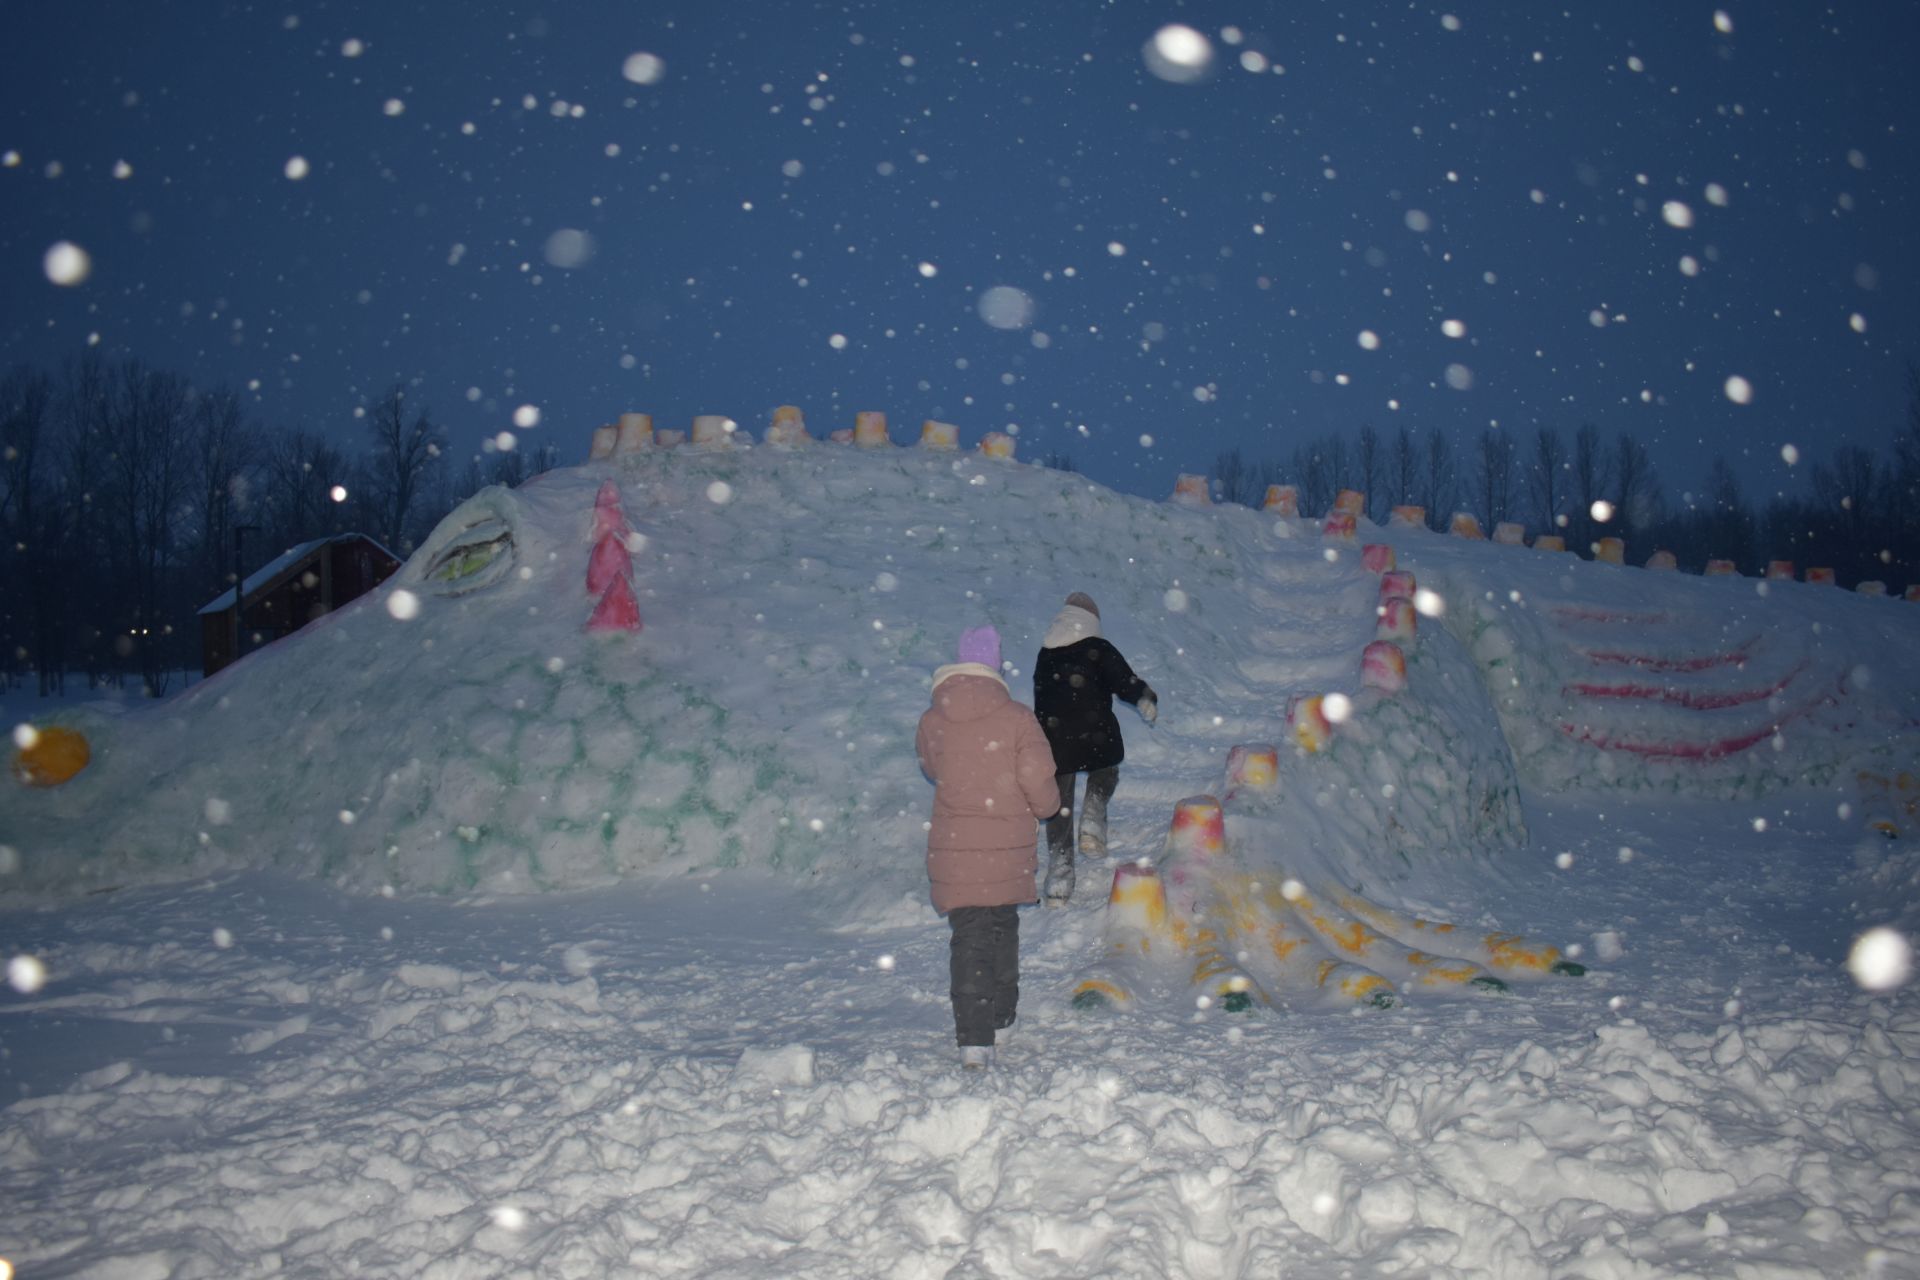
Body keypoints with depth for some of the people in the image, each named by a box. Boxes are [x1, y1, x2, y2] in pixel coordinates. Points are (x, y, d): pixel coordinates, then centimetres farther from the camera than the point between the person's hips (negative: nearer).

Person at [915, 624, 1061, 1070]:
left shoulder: (931, 722, -2)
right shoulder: (1017, 718, -9)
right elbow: (1039, 782, -12)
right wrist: (1046, 807, 9)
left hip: (953, 851, 0)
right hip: (1008, 849, 0)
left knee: (969, 938, 1)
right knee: (1004, 926, 21)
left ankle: (975, 1039, -9)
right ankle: (1002, 1013, 37)